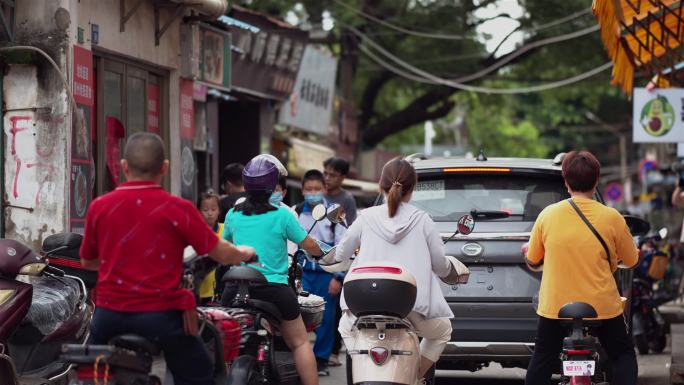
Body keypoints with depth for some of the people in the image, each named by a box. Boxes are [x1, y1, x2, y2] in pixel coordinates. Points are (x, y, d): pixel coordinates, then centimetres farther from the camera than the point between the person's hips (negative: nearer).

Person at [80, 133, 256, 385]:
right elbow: (220, 253, -1)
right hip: (159, 314, -3)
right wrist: (244, 253, 22)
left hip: (109, 311, 3)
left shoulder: (99, 207, 1)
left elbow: (87, 262, 14)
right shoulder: (178, 209, -8)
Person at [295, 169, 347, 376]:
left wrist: (338, 277, -5)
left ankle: (322, 359, 14)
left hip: (327, 272, 0)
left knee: (326, 317, 4)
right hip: (303, 271, 0)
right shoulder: (296, 213, 5)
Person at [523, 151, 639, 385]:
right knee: (623, 355, 18)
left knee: (542, 360, 16)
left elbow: (532, 262, 4)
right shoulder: (611, 218, -8)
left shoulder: (548, 215, -5)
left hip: (555, 306, 1)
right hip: (602, 305, -1)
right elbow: (631, 260, 4)